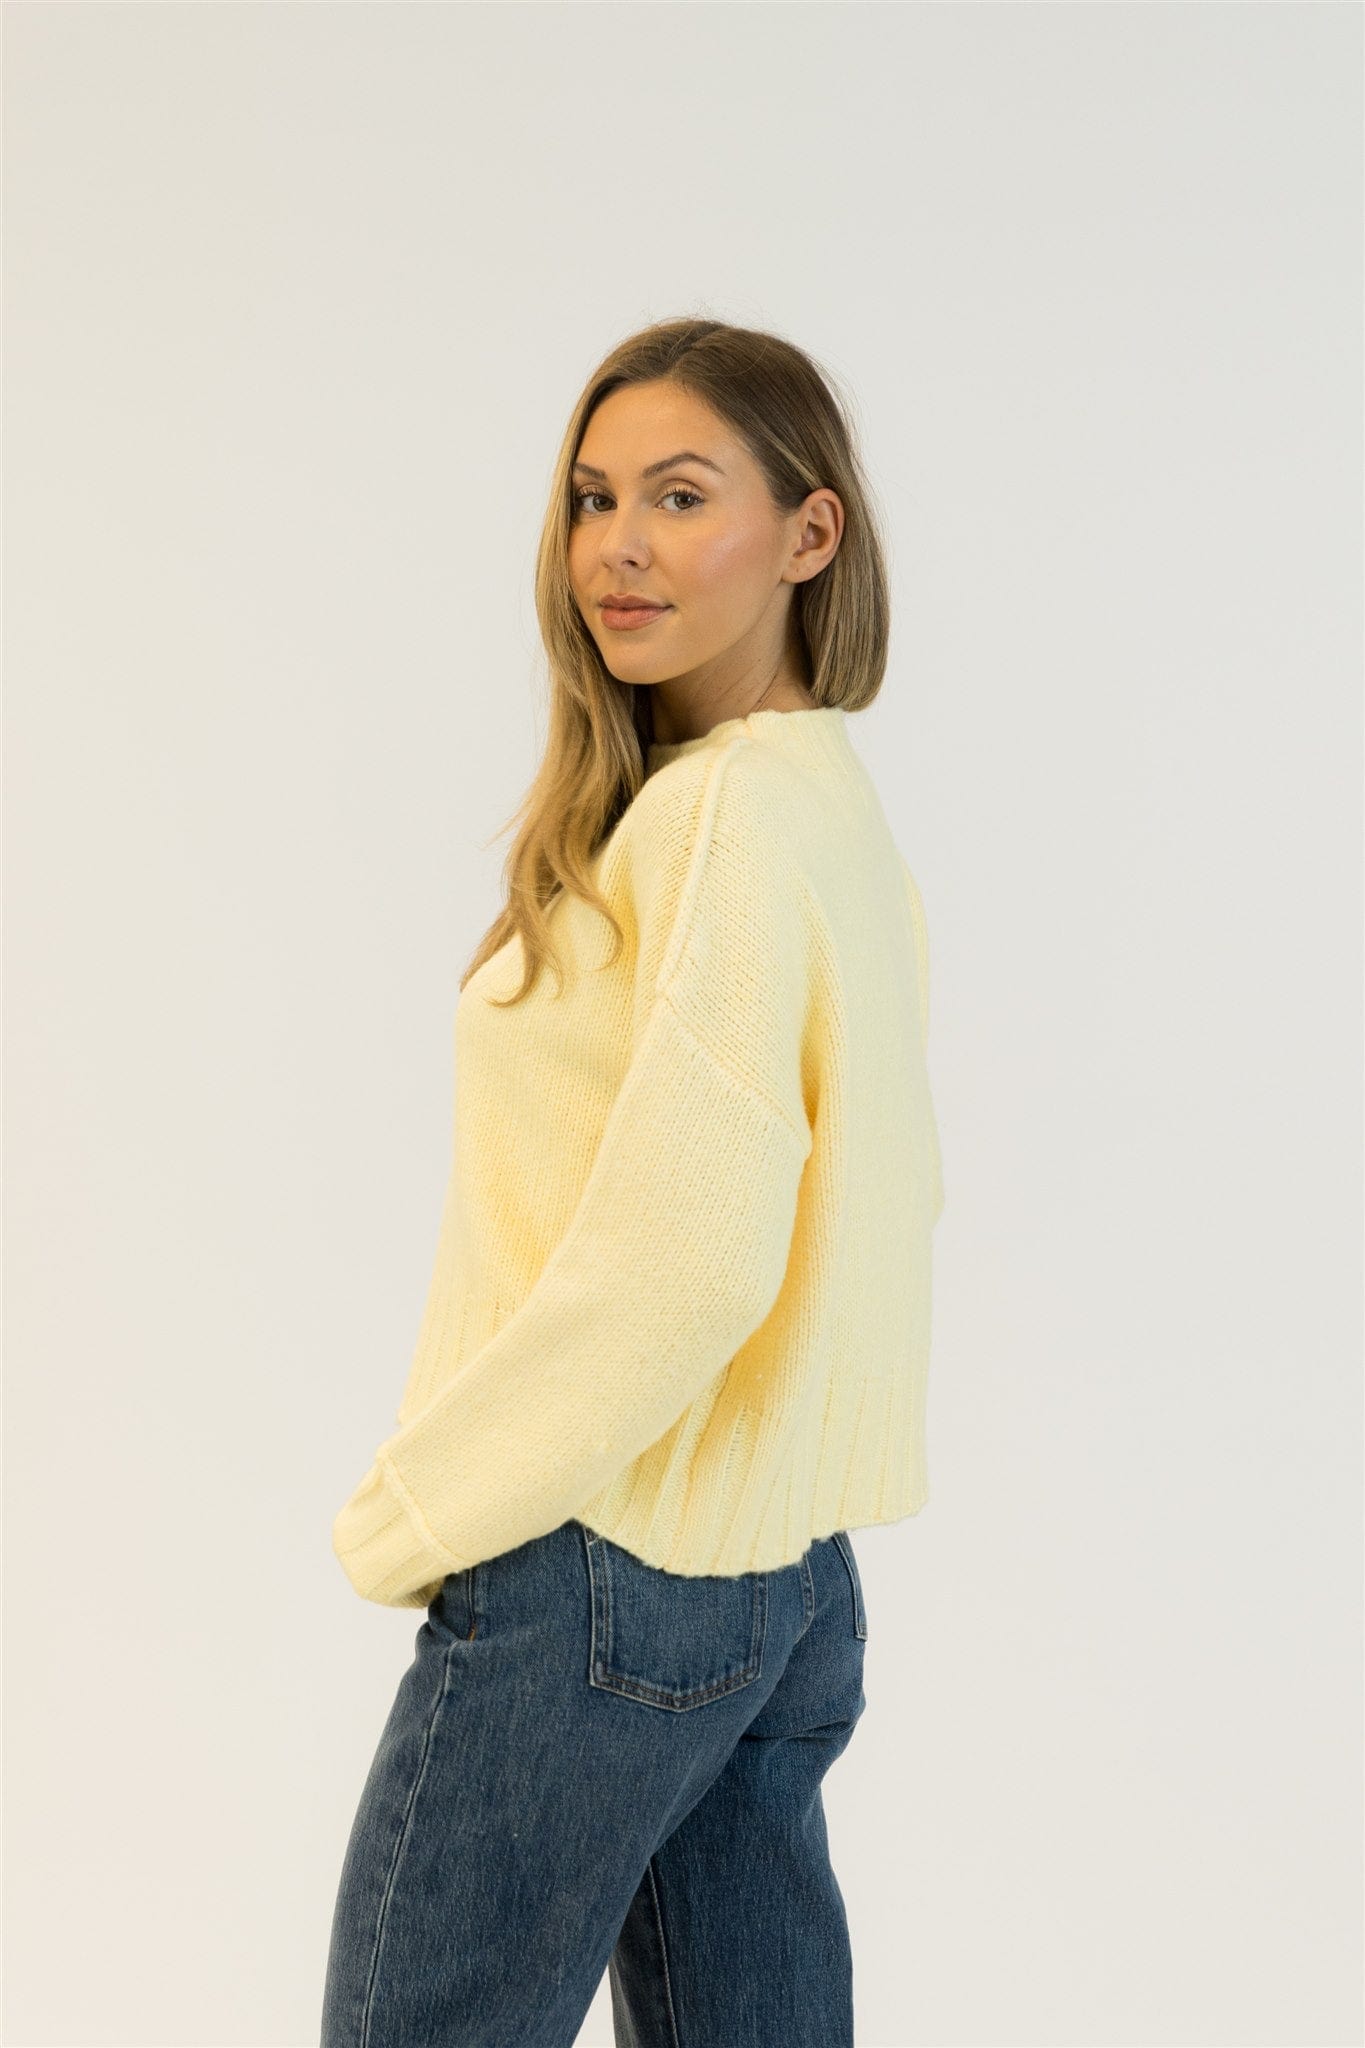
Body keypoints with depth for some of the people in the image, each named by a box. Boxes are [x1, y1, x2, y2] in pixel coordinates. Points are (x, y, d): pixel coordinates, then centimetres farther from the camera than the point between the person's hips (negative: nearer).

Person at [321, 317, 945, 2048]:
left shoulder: (729, 815, -18)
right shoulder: (839, 803, 11)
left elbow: (678, 1260, -24)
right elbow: (887, 1197, 17)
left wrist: (414, 1514, -12)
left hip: (604, 1577, -9)